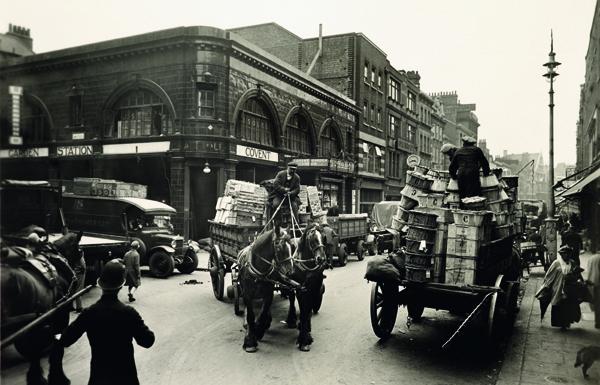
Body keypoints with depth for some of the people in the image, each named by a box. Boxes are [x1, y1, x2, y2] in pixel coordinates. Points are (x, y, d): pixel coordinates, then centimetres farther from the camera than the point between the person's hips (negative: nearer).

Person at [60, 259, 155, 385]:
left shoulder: (88, 313, -13)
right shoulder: (129, 313, -19)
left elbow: (65, 340, -5)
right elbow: (147, 341, -15)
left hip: (99, 374, 2)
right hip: (125, 374, -2)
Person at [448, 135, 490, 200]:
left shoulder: (458, 152, 21)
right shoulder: (476, 150, 13)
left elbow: (452, 167, 23)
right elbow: (484, 163, 14)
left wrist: (454, 176, 36)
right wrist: (486, 174, 25)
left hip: (461, 176, 3)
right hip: (473, 175, -3)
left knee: (463, 199, 4)